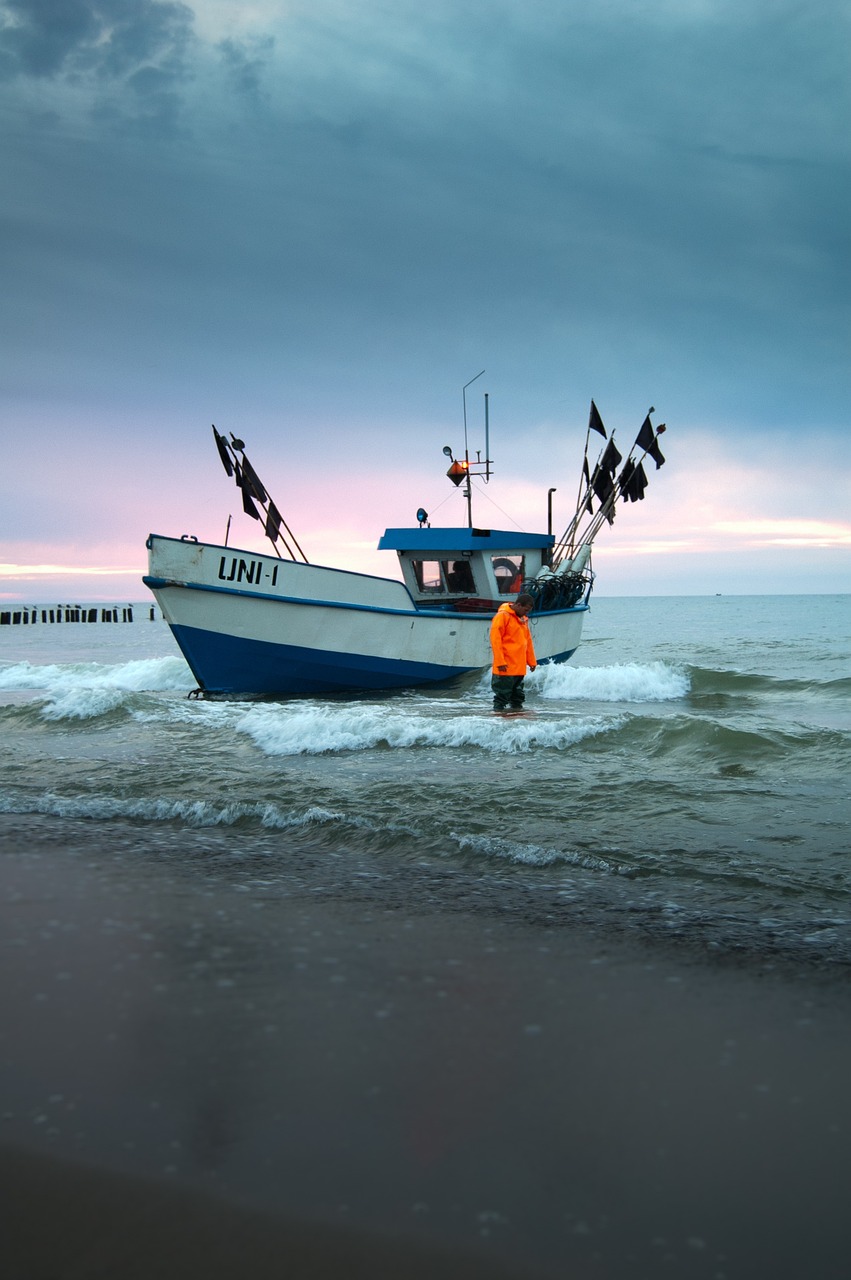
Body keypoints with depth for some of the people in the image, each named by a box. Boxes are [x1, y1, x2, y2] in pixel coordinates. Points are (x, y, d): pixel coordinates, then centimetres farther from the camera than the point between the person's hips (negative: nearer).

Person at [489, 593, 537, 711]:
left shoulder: (522, 619, 16)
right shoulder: (503, 616, -9)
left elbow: (528, 640, 21)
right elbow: (495, 639, -13)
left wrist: (531, 661, 17)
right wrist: (500, 661, -17)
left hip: (520, 667, 8)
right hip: (506, 668, -8)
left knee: (518, 696, 12)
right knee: (502, 695, -4)